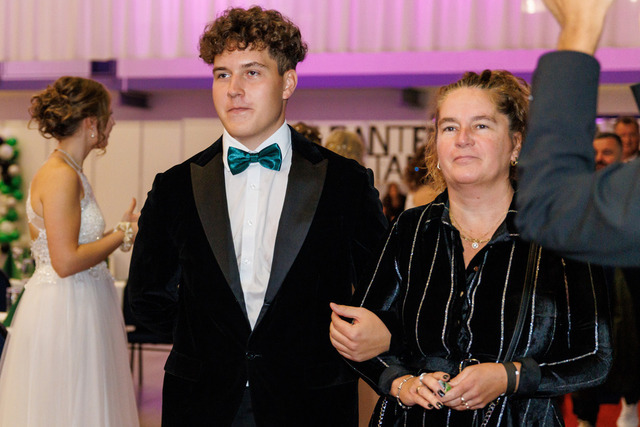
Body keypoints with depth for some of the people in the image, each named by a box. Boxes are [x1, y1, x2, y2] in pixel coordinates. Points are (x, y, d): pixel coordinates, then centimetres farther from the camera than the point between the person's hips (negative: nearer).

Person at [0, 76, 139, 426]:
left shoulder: (65, 172, 12)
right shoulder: (61, 176, -18)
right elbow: (66, 261, -23)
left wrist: (120, 231, 13)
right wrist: (123, 235, -13)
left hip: (75, 308, 10)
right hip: (65, 314, -10)